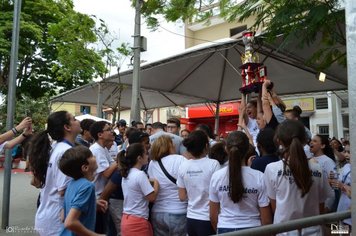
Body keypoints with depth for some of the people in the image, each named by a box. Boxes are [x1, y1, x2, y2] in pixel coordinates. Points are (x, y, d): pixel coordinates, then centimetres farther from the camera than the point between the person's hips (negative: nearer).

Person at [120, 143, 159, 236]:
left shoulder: (126, 174, 7)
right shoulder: (140, 174, -18)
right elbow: (152, 197, -17)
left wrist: (149, 182, 8)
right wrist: (156, 183, -4)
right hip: (137, 222, -8)